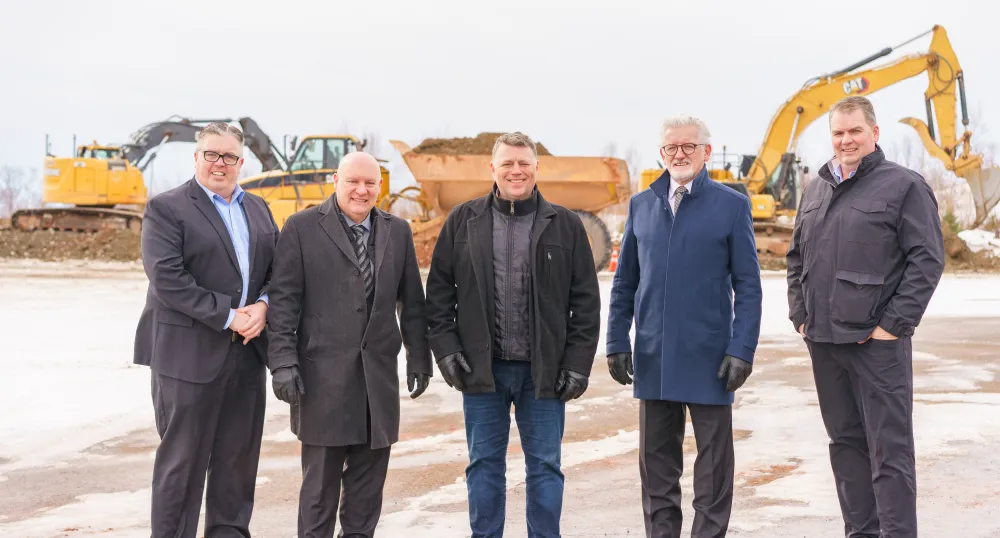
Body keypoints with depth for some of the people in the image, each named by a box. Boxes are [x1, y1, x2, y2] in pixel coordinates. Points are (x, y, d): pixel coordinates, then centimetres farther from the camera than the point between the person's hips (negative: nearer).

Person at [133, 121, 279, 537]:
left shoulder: (258, 209, 15)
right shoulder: (165, 208, -4)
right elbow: (167, 279, -15)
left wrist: (263, 305, -8)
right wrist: (227, 316, -16)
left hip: (248, 349, 6)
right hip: (189, 352, -5)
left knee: (238, 456, 11)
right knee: (183, 458, 2)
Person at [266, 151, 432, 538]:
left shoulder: (398, 231, 10)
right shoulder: (302, 227, -1)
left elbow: (412, 301, 13)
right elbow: (283, 299, -4)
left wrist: (419, 357, 9)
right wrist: (283, 361, -11)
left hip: (378, 374, 4)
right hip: (322, 374, -3)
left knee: (369, 482, 9)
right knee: (320, 479, 4)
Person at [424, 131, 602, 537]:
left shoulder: (565, 225, 2)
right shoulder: (463, 221, 4)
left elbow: (586, 300, 3)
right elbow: (439, 290, 8)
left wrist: (578, 363, -2)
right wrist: (445, 348, -1)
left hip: (544, 370, 0)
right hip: (481, 368, 1)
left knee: (545, 466, 7)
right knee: (484, 465, 10)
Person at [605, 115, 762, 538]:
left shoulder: (732, 205, -1)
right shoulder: (640, 205, 10)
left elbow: (748, 286, -2)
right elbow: (624, 282, 12)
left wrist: (742, 350, -9)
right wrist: (617, 342, 5)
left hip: (708, 358, -3)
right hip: (653, 358, 3)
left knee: (713, 462, 6)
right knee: (656, 460, 11)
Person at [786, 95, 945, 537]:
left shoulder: (903, 186, -4)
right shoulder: (816, 190, 14)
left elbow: (927, 260, -10)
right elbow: (796, 257, 21)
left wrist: (894, 325, -13)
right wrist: (800, 315, 10)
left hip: (876, 341, -6)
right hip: (822, 340, 6)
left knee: (889, 449, -3)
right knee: (845, 441, 13)